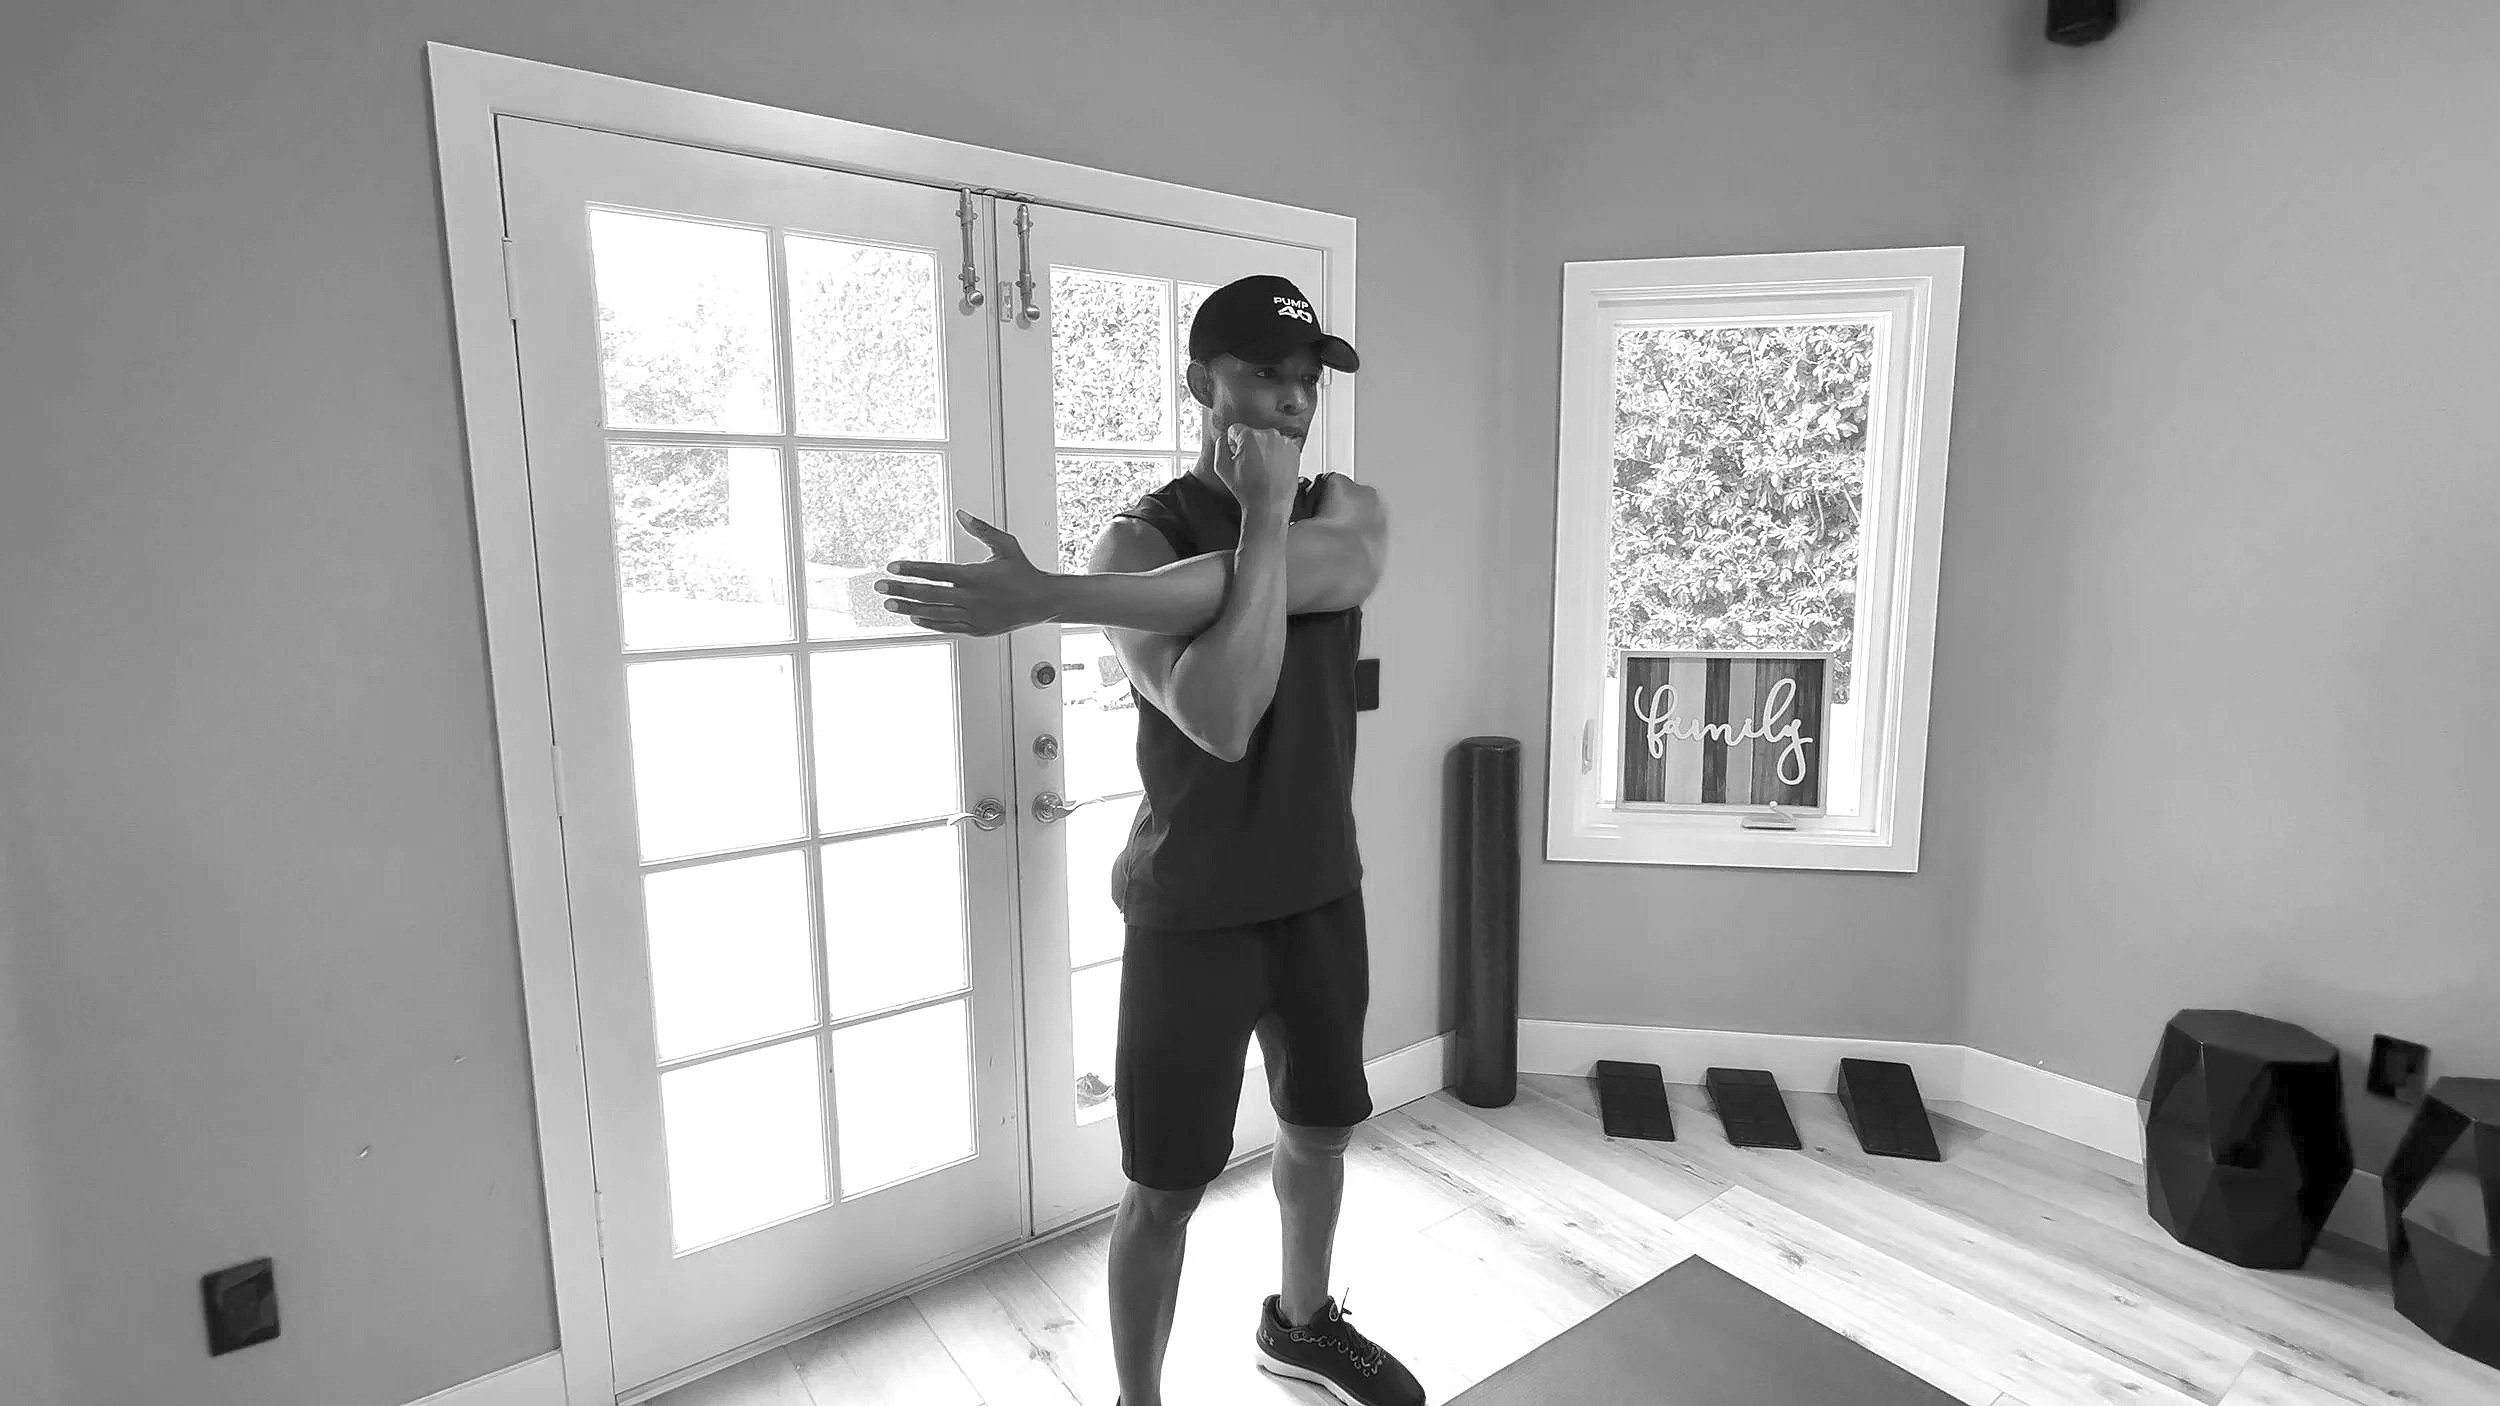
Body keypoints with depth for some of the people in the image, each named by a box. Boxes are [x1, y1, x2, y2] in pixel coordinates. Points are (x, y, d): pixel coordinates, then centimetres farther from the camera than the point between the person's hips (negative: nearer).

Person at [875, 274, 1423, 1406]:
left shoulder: (1348, 508, 1)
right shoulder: (1142, 536, -12)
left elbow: (1331, 571, -26)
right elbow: (1220, 717, -28)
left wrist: (1049, 598, -35)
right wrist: (1264, 515, -24)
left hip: (1322, 892, 5)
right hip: (1192, 915, -5)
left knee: (1320, 1127, 23)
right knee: (1166, 1187, 7)